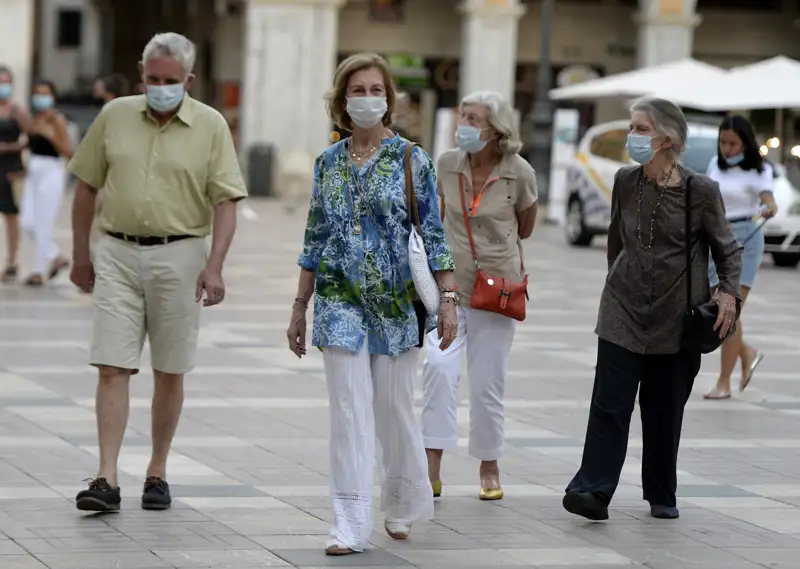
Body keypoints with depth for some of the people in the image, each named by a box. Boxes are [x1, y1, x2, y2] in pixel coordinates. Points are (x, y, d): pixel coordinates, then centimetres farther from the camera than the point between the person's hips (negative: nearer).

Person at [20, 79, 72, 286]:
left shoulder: (57, 120, -10)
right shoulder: (34, 120, 10)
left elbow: (68, 151, -14)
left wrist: (51, 135, -23)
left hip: (51, 173, -7)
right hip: (33, 173, 7)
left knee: (43, 226, -3)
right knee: (27, 222, 5)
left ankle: (38, 272, 7)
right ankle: (56, 257, 22)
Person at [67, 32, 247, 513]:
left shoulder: (211, 126, -2)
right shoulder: (115, 116, 4)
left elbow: (226, 202, -4)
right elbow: (87, 186, 12)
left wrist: (215, 266, -13)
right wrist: (81, 254, 13)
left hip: (178, 256, -1)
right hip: (118, 255, 1)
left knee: (169, 373, 7)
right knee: (112, 368, -7)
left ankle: (158, 472, 19)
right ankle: (107, 479, -9)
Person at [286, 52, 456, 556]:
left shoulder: (411, 161, -2)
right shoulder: (329, 163, 7)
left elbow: (434, 236, -2)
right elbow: (315, 239, 12)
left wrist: (448, 298, -10)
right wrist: (300, 308, 12)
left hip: (397, 301, -2)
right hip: (340, 302, 2)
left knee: (395, 408, 8)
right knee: (350, 410, -4)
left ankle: (403, 505, 29)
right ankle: (351, 525, -4)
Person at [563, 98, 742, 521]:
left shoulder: (700, 191, -8)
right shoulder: (625, 181, 1)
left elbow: (727, 249, 3)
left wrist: (729, 293, -11)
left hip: (677, 318, -2)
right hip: (624, 311, 2)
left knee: (665, 411, 8)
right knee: (610, 403, -9)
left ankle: (661, 495, 21)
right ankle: (594, 490, -14)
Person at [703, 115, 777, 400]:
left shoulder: (758, 170, -8)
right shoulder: (716, 164, 8)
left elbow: (768, 199, -25)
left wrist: (769, 209, -47)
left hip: (744, 239, -6)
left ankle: (724, 383, -5)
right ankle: (747, 353, 28)